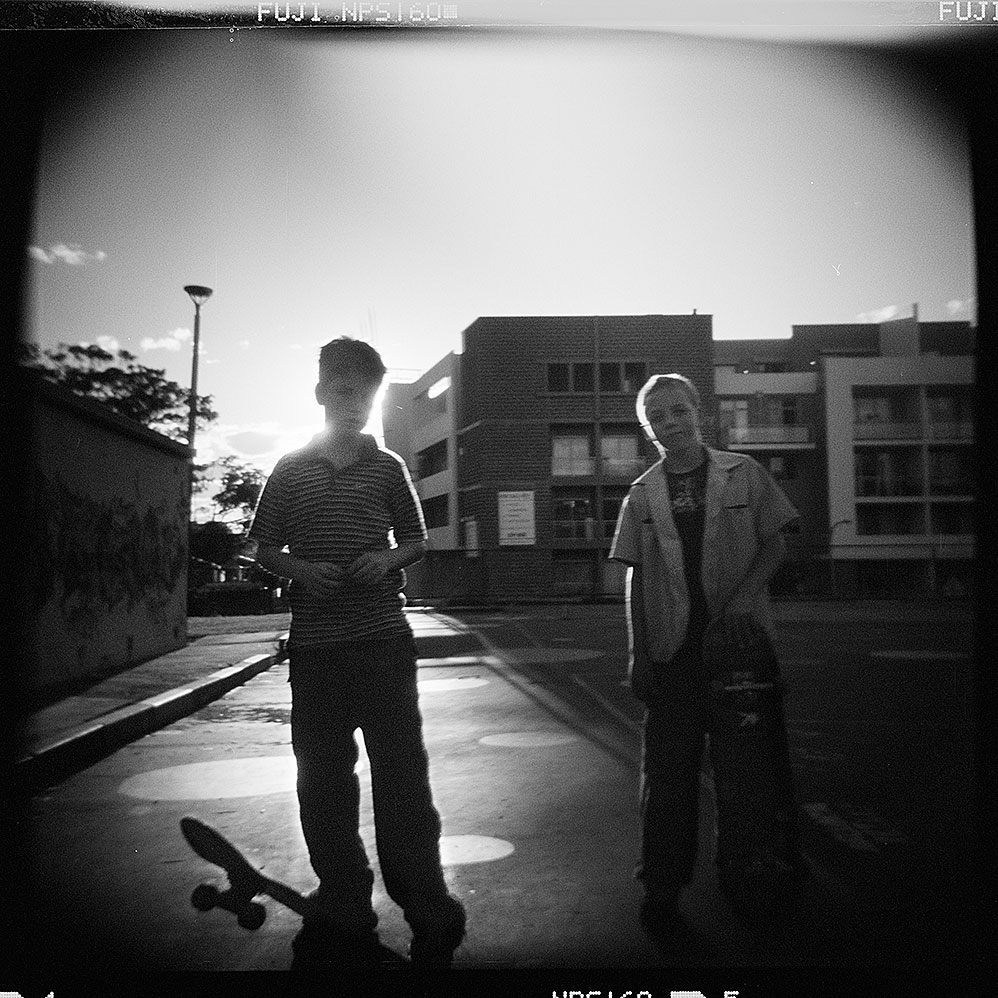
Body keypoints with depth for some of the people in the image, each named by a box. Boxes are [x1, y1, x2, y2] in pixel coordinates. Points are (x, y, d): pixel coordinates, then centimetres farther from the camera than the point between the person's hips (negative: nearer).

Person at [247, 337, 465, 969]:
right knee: (323, 778, 9)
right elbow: (265, 548, 9)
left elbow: (417, 540, 13)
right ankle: (343, 913, 25)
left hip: (383, 638, -1)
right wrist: (301, 570, -11)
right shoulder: (291, 468, 6)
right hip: (313, 643, 2)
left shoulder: (388, 467, 6)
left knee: (402, 770, 1)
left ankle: (428, 914, 15)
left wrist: (389, 559, -8)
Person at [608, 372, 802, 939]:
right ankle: (662, 890, 14)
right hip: (674, 648, 1)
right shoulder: (642, 495, 5)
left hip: (741, 639, 0)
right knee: (669, 768, 2)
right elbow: (637, 580, 6)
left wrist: (746, 592, -15)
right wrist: (639, 656, 1)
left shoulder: (744, 474, 3)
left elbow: (775, 545, 4)